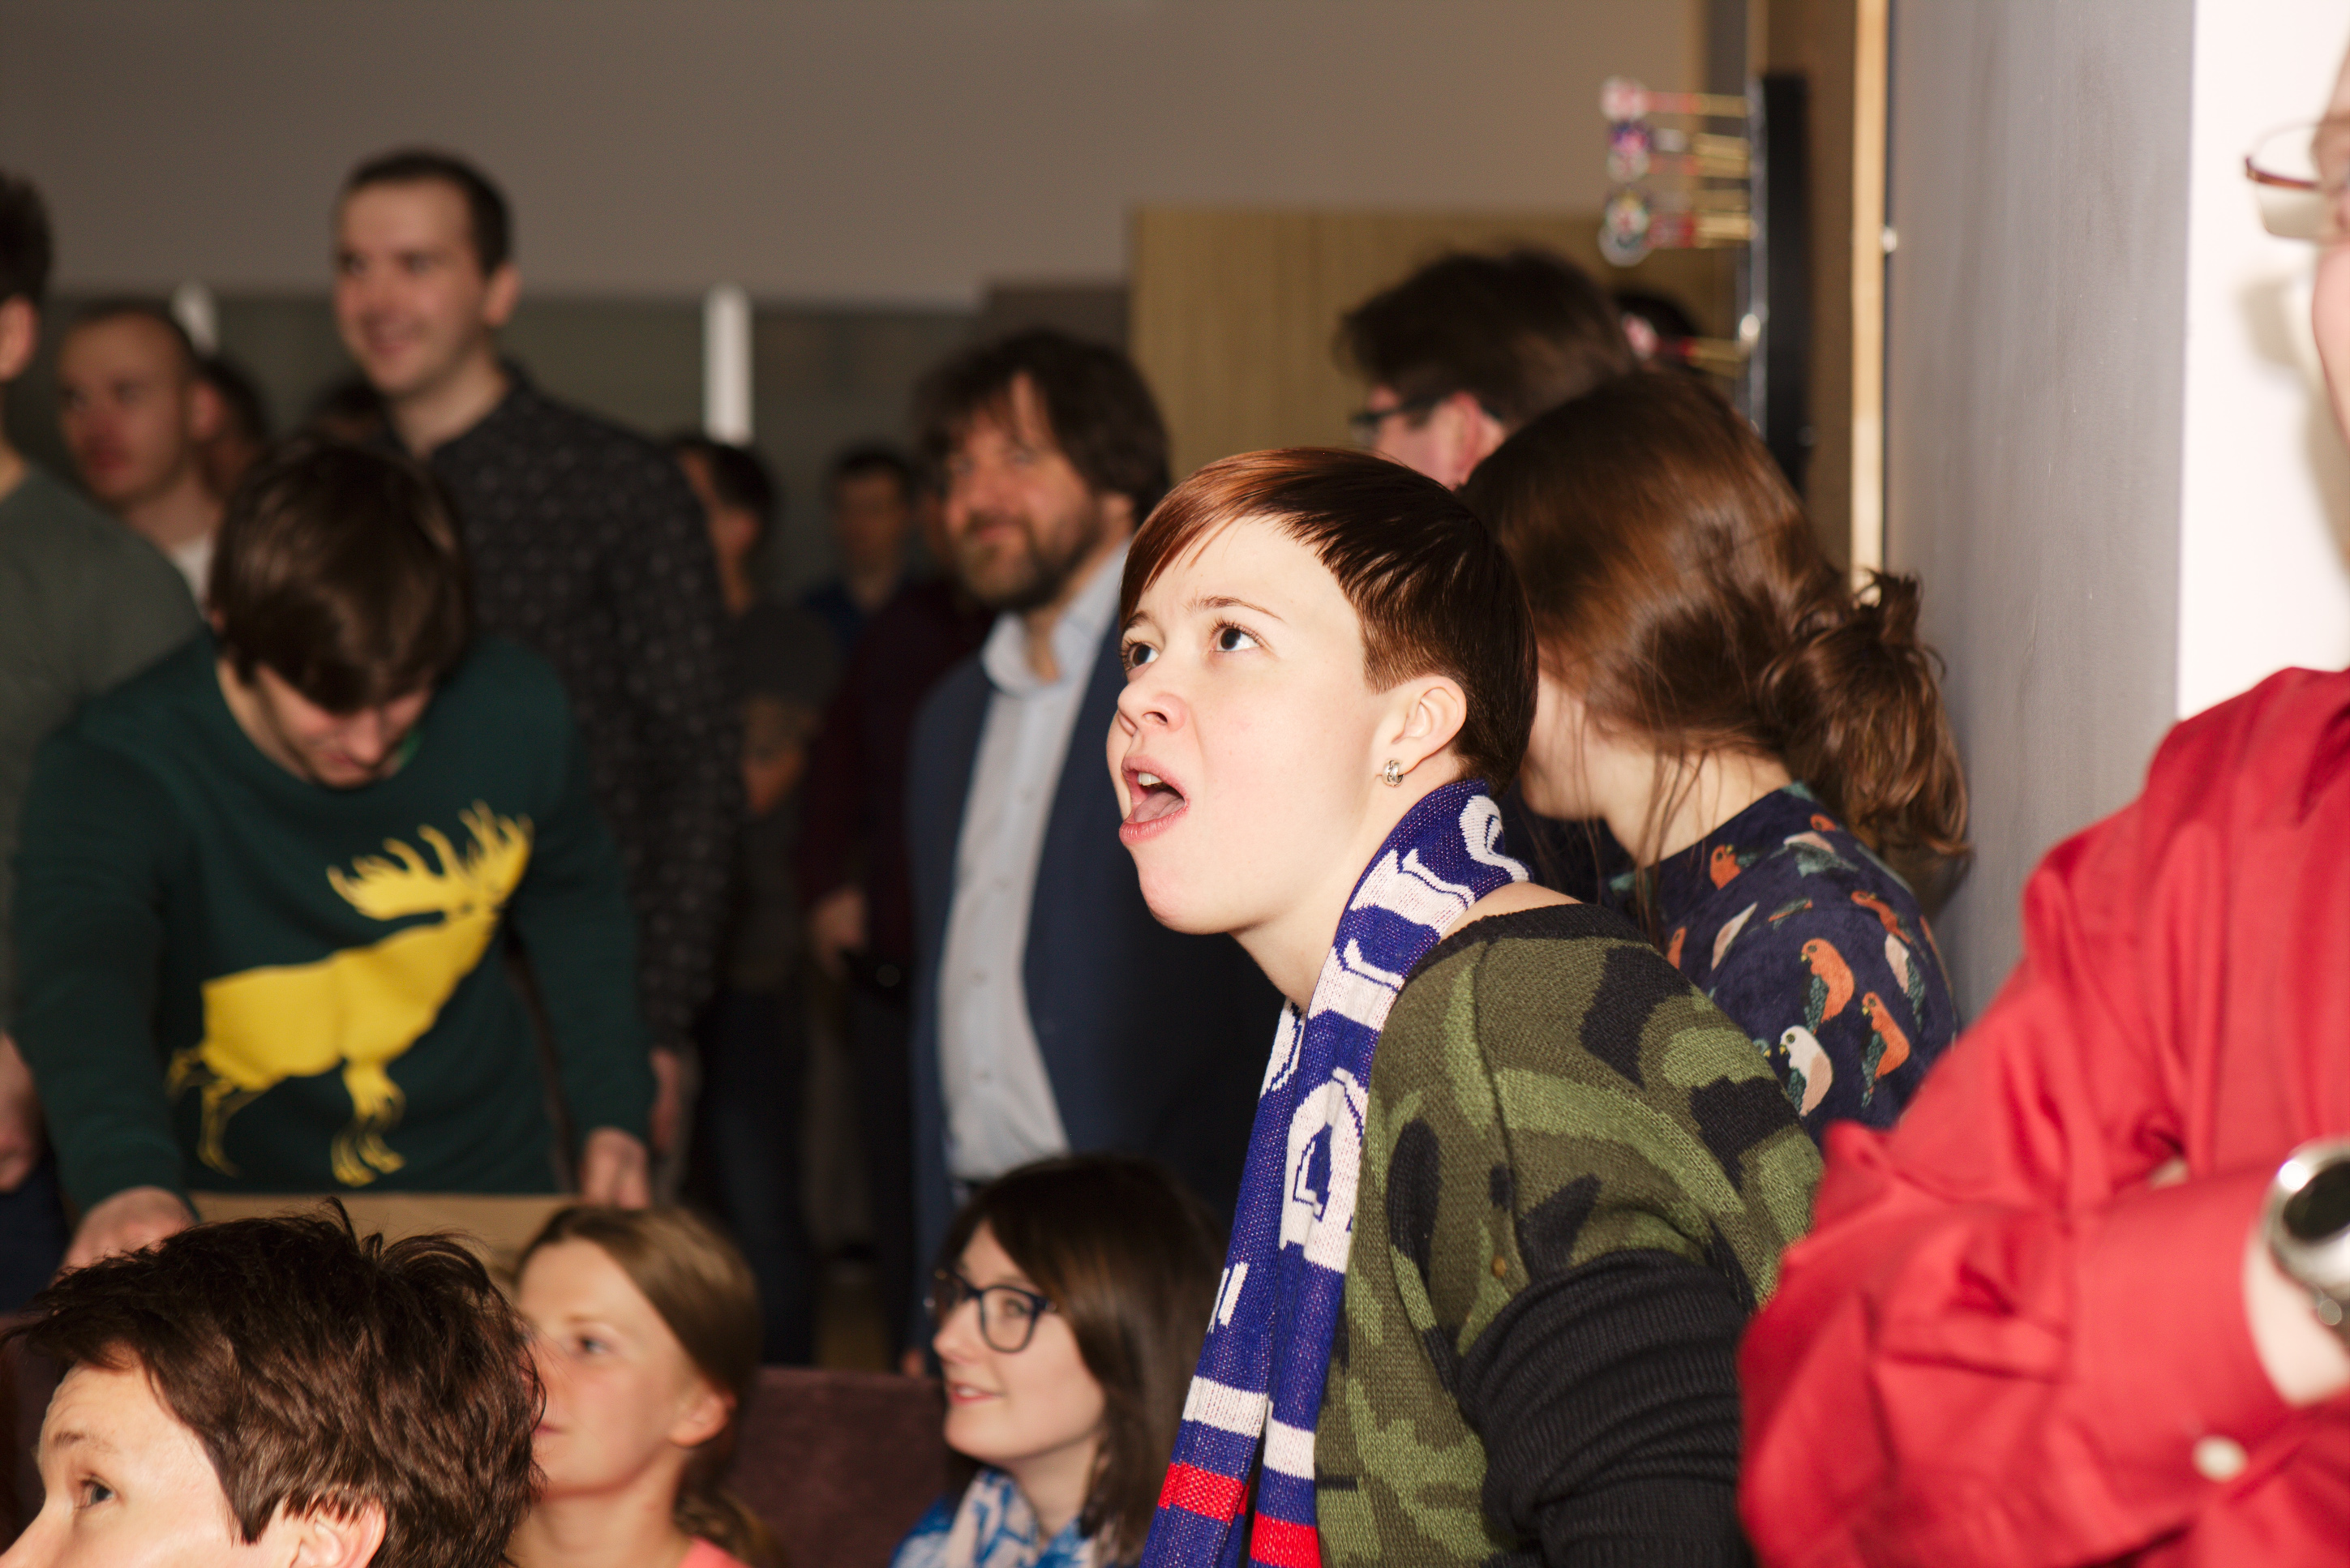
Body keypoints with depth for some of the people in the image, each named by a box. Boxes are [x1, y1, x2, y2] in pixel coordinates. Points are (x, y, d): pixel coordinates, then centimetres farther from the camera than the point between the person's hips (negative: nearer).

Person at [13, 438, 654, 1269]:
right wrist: (127, 1180, -60)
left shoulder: (516, 714, -9)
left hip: (483, 1198, 1)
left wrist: (613, 1115, 8)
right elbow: (79, 975, -41)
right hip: (233, 1226, 0)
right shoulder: (113, 771, -21)